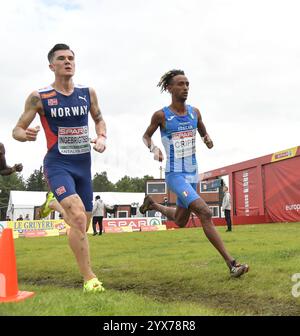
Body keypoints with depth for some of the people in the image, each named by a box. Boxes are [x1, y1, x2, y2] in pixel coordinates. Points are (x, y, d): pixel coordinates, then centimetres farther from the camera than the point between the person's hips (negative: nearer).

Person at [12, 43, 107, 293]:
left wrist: (102, 138, 1)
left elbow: (99, 118, 21)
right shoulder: (39, 97, -5)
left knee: (83, 224, 14)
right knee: (78, 217, -25)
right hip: (57, 164, -5)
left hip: (84, 164, 5)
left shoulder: (88, 93, 5)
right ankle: (89, 278, -14)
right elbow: (17, 130, -1)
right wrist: (26, 135, -24)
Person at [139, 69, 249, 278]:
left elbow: (203, 132, 19)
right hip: (175, 175, -6)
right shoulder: (161, 115, -9)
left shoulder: (194, 112, 4)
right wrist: (154, 148, -16)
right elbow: (146, 137, 6)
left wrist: (208, 139, -4)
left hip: (193, 174, 7)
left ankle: (152, 204, 47)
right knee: (205, 213, -22)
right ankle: (231, 263, -17)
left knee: (180, 222, 19)